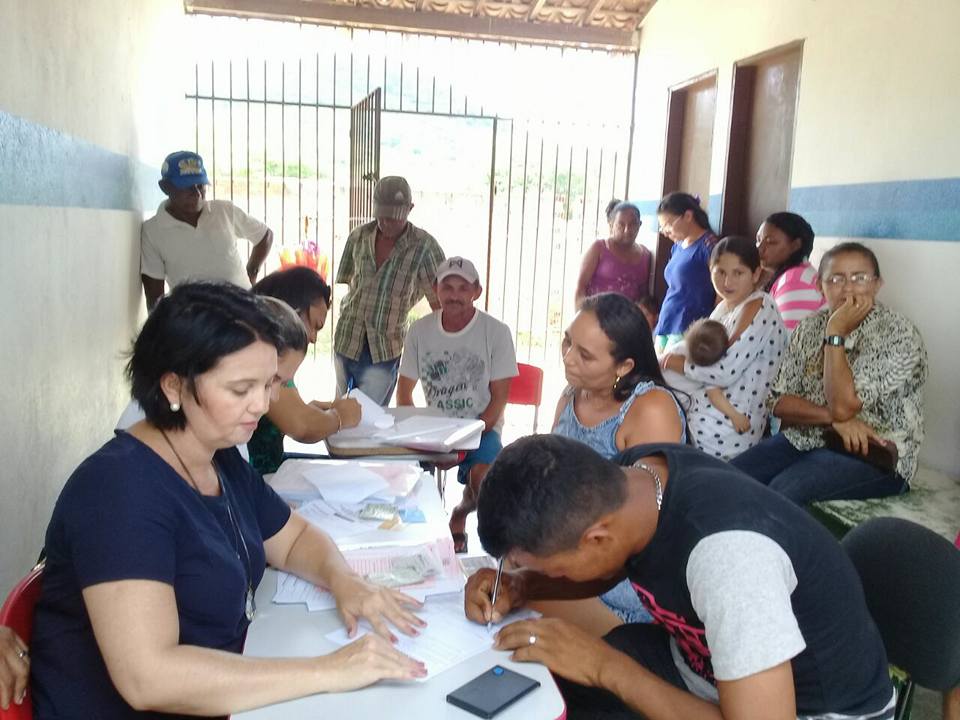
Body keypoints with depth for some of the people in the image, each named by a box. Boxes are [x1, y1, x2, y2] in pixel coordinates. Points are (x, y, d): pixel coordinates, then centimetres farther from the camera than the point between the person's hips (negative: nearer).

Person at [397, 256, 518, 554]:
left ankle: (459, 518, 7)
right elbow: (404, 391, 6)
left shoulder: (496, 332, -8)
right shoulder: (420, 330, 1)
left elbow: (499, 397, -7)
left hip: (481, 427, -2)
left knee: (483, 477, -29)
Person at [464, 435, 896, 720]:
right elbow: (608, 569, 6)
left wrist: (606, 668, -30)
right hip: (696, 659, 6)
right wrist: (520, 585, -11)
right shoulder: (630, 473, -15)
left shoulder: (728, 551, -37)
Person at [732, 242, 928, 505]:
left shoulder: (900, 335, -12)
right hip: (804, 439, 5)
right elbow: (779, 402, 0)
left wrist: (835, 332, -18)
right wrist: (833, 418, -17)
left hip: (875, 456, -5)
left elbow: (843, 406, -22)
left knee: (782, 491, -30)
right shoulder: (809, 328, 5)